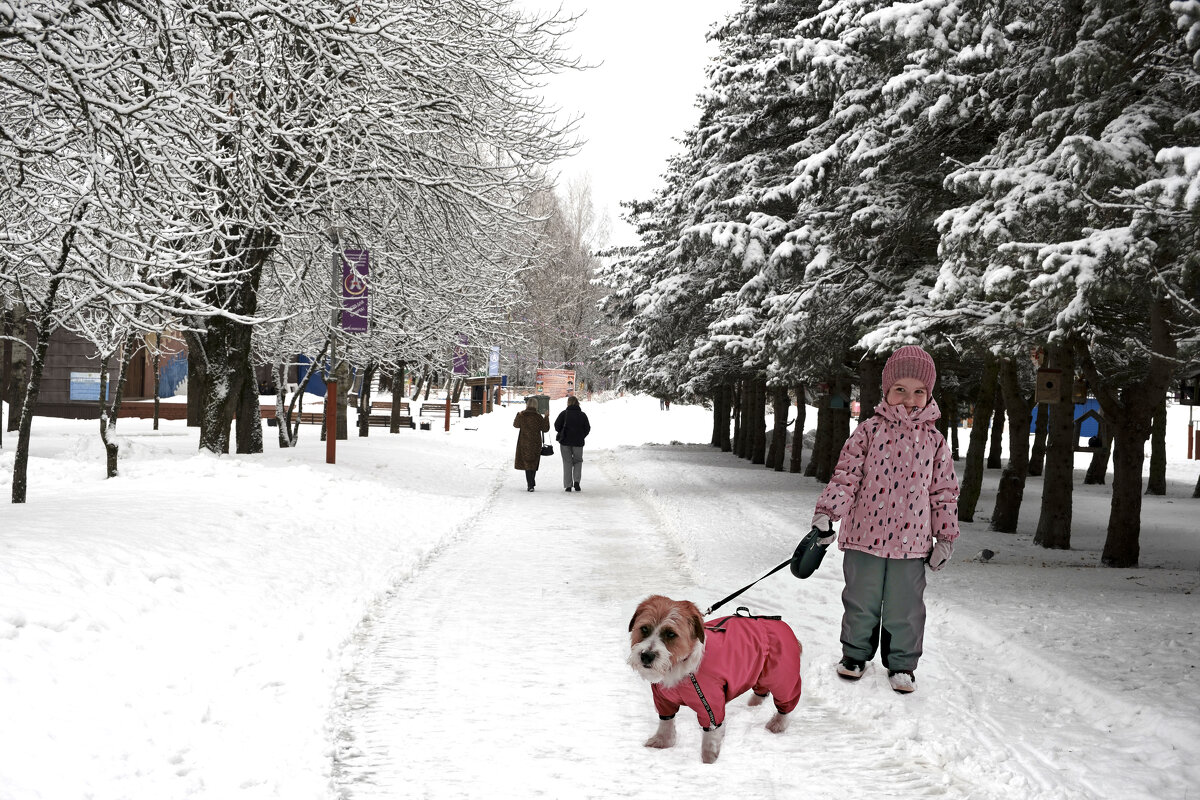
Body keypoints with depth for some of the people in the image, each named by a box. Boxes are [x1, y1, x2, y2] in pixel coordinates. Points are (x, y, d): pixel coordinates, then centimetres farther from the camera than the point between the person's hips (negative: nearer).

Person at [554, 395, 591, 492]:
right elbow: (587, 428, 1)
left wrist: (562, 434, 8)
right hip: (578, 442, 1)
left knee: (567, 462, 7)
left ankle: (568, 485, 3)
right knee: (578, 461, 16)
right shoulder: (582, 415, 2)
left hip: (565, 441, -1)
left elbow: (557, 425, -9)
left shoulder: (564, 413, -4)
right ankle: (576, 481, -3)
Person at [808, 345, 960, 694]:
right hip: (865, 535, -1)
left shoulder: (934, 440, 3)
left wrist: (945, 536, 8)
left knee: (905, 607, 9)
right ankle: (855, 652, 31)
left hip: (911, 541, 1)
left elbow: (944, 492, 9)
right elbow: (846, 475, -5)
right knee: (861, 600, 12)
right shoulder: (869, 431, -2)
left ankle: (902, 663, 25)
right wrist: (825, 514, -14)